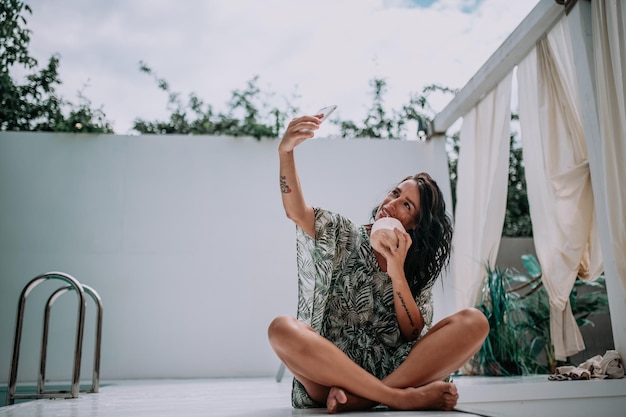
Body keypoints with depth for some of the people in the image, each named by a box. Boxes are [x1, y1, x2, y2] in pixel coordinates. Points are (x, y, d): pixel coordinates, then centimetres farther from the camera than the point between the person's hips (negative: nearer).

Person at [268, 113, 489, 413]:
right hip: (333, 374, -2)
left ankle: (359, 397, -29)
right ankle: (403, 397, -31)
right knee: (282, 328, -34)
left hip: (390, 370, 2)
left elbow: (414, 335, -1)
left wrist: (397, 271, -11)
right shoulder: (344, 236, 8)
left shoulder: (418, 269, 13)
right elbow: (296, 211, -12)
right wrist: (286, 151, -27)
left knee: (474, 322, -19)